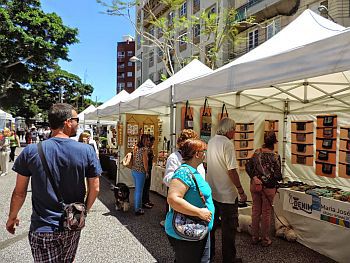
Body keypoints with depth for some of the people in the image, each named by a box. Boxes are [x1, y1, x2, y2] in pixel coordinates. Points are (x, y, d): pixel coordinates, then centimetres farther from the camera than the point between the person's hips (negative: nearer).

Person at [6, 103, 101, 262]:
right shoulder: (87, 151, -13)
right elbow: (95, 189, -7)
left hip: (43, 228, -1)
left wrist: (12, 217, 13)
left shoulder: (31, 151, -12)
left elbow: (20, 192, -4)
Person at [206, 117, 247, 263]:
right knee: (229, 227, 7)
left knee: (211, 223, 20)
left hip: (211, 191, 8)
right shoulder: (227, 143, -19)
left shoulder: (211, 142, 5)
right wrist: (241, 191, -16)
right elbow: (232, 171, -23)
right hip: (226, 193, -8)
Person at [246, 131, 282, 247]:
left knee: (255, 211, 14)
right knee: (266, 213, 10)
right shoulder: (275, 156, -14)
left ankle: (255, 237, 28)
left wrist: (254, 177, -5)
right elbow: (277, 175, -11)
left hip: (254, 185, 4)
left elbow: (248, 168, -3)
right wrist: (280, 177, 10)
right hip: (268, 187, -3)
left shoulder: (256, 152, -2)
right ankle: (265, 239, 25)